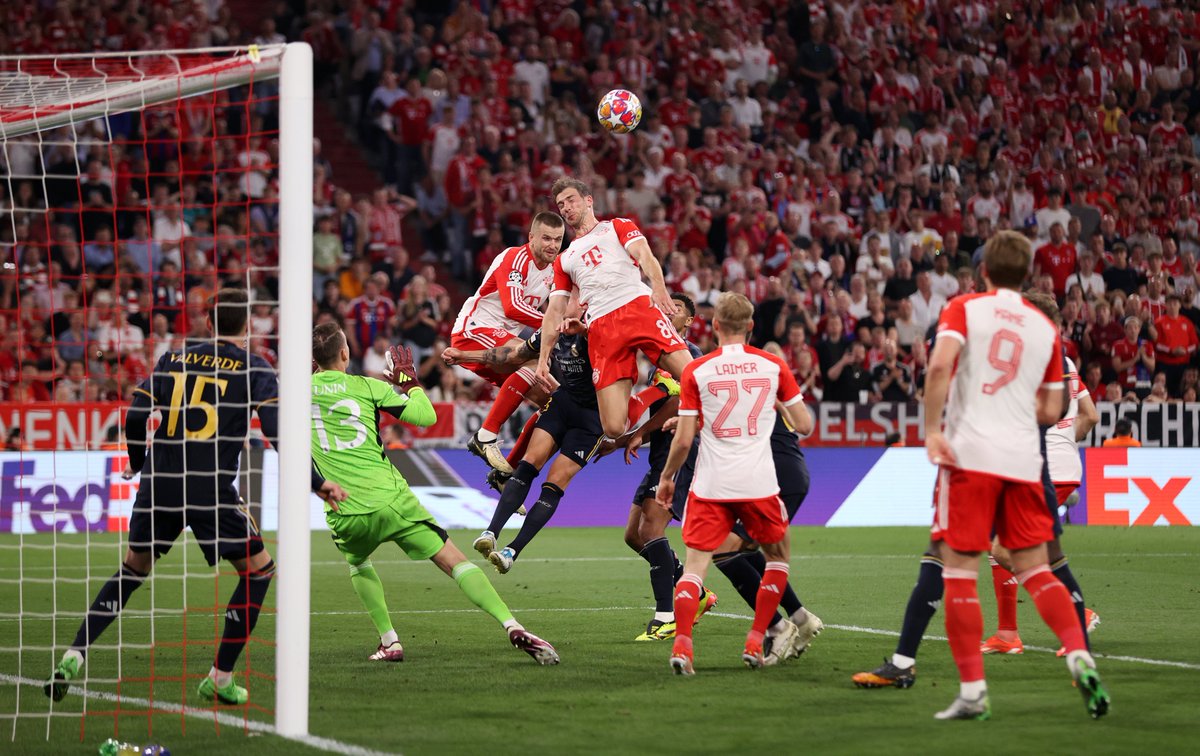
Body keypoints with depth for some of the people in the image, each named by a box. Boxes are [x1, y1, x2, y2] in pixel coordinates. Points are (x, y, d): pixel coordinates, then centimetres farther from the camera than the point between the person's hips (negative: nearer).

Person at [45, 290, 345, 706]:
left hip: (159, 484, 4)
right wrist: (316, 483, -2)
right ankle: (219, 679, 8)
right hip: (211, 490, -4)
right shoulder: (254, 369, 2)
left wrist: (137, 464, 26)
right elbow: (277, 433, -8)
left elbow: (135, 416, 7)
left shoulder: (174, 358, 12)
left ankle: (74, 656, 9)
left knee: (133, 569, 22)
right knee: (259, 571, 13)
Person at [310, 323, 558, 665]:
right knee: (455, 561, 1)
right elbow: (426, 416, 3)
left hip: (345, 513, 1)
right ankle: (513, 627, -14)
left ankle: (389, 642, 21)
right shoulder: (366, 387, 2)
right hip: (389, 500, -1)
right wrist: (410, 382, 19)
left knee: (357, 562, 34)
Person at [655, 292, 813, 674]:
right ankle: (755, 641, 13)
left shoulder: (696, 371, -2)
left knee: (695, 564, 0)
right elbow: (804, 425, 6)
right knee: (777, 556, 21)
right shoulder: (774, 366, 1)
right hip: (758, 483, 1)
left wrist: (666, 478, 13)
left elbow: (683, 439, -3)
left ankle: (682, 643, -20)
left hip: (710, 485, -1)